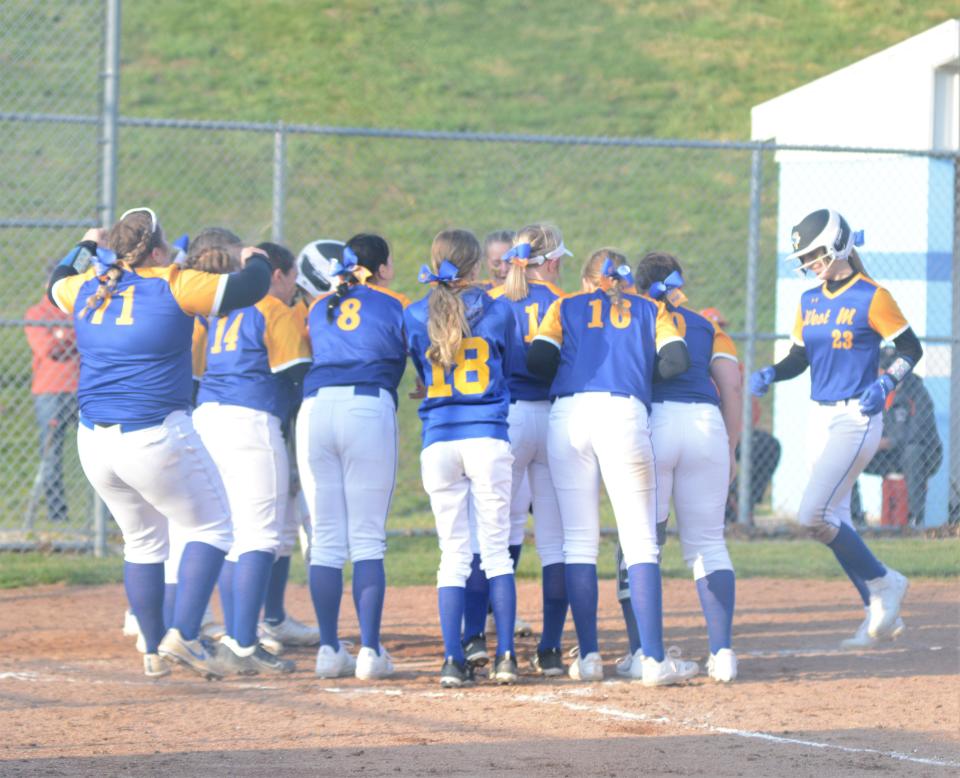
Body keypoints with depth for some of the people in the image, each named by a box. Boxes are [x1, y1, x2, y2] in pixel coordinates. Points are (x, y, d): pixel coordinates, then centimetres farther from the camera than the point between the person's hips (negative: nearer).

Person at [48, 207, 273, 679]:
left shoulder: (87, 289, 7)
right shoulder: (173, 287, -9)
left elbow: (57, 284, 31)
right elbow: (250, 287, -6)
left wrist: (86, 248, 49)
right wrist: (255, 260, 16)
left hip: (94, 444, 6)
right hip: (155, 439, -6)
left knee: (141, 541, 21)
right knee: (211, 529, 7)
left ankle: (154, 651, 23)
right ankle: (182, 635, -8)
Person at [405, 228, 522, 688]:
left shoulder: (415, 316, 3)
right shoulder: (498, 312, 0)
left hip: (437, 440, 1)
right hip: (488, 437, -1)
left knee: (453, 552, 5)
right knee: (496, 548, 5)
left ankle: (452, 660, -3)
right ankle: (505, 656, 0)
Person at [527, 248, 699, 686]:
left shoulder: (565, 307, 20)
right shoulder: (649, 310, 20)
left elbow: (538, 360, 5)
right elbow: (676, 360, 4)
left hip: (568, 415, 1)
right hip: (624, 414, -1)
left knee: (579, 540, 7)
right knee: (640, 542, -2)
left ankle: (588, 657, 6)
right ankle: (654, 661, -9)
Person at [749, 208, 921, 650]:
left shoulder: (871, 298, -10)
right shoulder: (809, 301, 10)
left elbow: (911, 349, -5)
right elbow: (799, 358, 15)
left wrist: (886, 385, -20)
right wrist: (770, 375, -4)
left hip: (855, 419, -8)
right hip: (820, 417, 8)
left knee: (813, 517, -15)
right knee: (834, 520, 8)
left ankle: (883, 583, 2)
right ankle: (881, 613, 18)